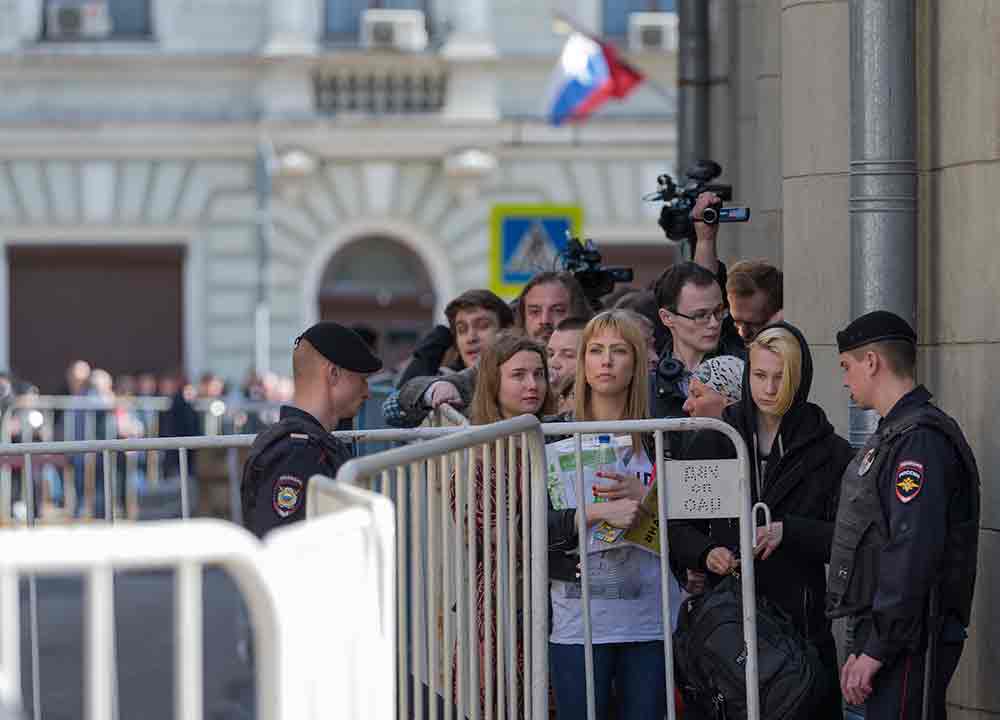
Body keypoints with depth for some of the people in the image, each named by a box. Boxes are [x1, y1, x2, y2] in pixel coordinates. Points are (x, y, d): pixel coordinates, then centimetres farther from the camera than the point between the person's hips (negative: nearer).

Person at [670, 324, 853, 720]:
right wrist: (705, 552, -8)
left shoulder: (830, 452, 4)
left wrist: (787, 532, -16)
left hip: (803, 624, -1)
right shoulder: (711, 442, 9)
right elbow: (677, 528, 12)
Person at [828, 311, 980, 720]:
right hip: (879, 631, 10)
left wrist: (876, 650, -23)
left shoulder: (920, 440, -15)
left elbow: (913, 554, -24)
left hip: (907, 644, -10)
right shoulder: (893, 434, 19)